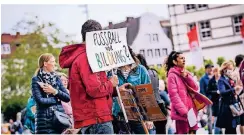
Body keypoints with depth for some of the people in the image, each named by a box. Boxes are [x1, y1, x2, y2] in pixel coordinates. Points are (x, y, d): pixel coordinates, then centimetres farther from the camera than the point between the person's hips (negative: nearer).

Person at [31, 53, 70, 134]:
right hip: (44, 120, -4)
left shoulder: (56, 78, 12)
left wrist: (55, 91, -8)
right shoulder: (36, 80, -2)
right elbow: (40, 100, -13)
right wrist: (57, 99, -2)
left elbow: (67, 98, 7)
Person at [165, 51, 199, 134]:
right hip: (181, 112, -7)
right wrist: (184, 111, -21)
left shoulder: (186, 73, 17)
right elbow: (173, 95, -14)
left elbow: (195, 88, 10)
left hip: (191, 110, 7)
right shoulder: (172, 75, -7)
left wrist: (187, 77, -5)